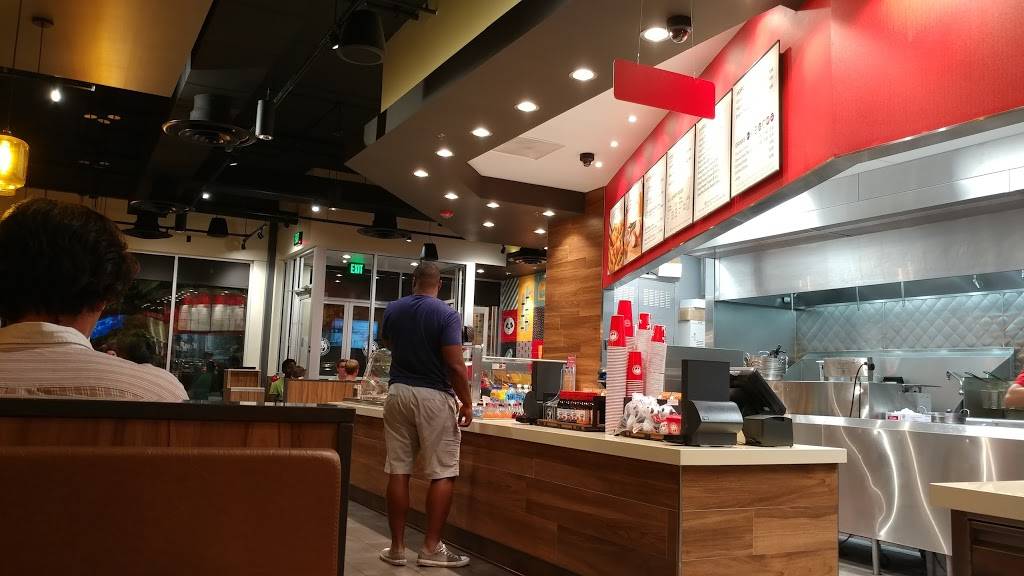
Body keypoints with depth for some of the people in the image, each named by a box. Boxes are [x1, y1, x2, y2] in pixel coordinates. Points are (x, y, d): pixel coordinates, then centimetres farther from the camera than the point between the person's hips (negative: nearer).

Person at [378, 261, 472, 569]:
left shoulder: (393, 310, 6)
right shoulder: (447, 315, -9)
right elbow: (455, 365, -14)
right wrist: (467, 402, -5)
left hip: (399, 392, 5)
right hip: (434, 396, -5)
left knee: (398, 471, 6)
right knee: (442, 474, 2)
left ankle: (397, 548, 12)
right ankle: (432, 548, 3)